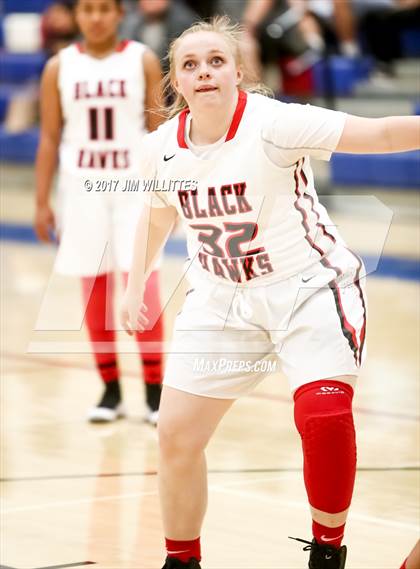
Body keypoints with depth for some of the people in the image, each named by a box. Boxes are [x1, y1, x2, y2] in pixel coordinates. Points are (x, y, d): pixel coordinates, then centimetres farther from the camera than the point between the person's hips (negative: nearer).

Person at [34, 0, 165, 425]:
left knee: (143, 282, -8)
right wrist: (42, 203, 1)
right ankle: (110, 390, 13)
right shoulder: (60, 68, 3)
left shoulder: (143, 61, -1)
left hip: (134, 185, -2)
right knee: (94, 288, 4)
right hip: (82, 187, 2)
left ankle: (155, 389, -1)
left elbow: (159, 131, 1)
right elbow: (49, 139, 5)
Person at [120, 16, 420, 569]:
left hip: (309, 289, -5)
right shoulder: (161, 149, -4)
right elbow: (156, 216, 18)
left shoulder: (273, 125, -21)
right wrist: (135, 288, 17)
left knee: (324, 416, -26)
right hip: (221, 301, 5)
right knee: (176, 435, 1)